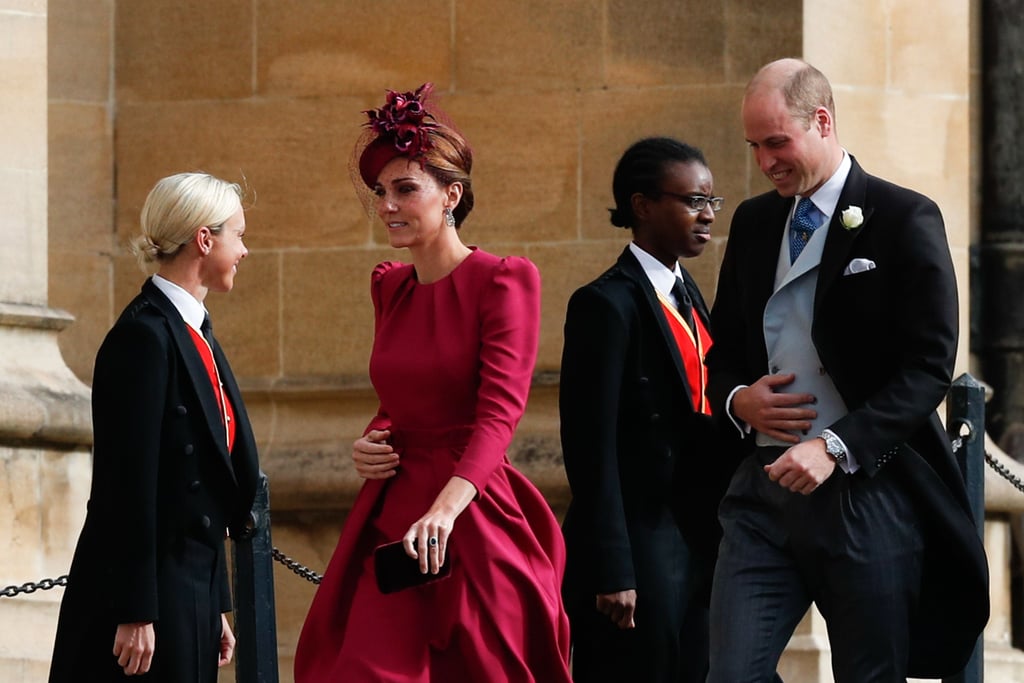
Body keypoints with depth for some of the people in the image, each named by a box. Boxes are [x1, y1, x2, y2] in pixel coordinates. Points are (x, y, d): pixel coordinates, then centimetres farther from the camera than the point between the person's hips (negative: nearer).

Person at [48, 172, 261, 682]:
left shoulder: (194, 336, 15)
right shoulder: (144, 337, -13)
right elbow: (128, 484, -18)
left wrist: (215, 608, 19)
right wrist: (135, 615, -20)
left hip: (191, 593, 9)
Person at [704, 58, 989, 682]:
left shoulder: (904, 220, -4)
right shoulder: (753, 222, 14)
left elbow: (930, 367, -11)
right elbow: (724, 352, 24)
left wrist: (836, 447, -20)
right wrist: (738, 399, 0)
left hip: (867, 490, -5)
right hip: (767, 486, 5)